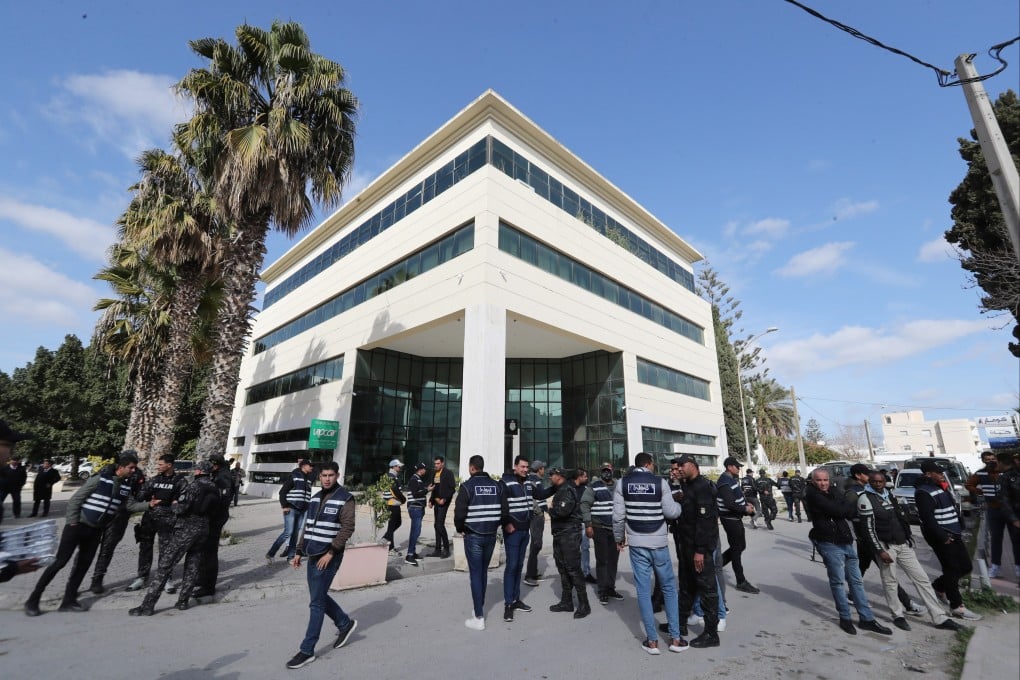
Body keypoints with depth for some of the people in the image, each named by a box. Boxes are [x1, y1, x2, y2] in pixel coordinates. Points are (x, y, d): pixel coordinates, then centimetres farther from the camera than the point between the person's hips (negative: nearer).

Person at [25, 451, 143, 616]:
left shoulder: (125, 486, 1)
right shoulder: (99, 479, -18)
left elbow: (132, 505, 4)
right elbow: (74, 500, -14)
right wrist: (72, 524, -15)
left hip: (96, 531, 6)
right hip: (78, 526, -6)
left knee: (83, 565, 8)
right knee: (60, 562, -3)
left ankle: (68, 601, 18)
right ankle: (33, 600, 12)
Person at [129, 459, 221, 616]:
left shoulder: (195, 485, -16)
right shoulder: (215, 488, 6)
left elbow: (181, 509, -19)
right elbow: (214, 510, 9)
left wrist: (173, 505, 1)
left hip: (186, 529, -7)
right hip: (203, 530, 7)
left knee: (165, 565, 1)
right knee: (193, 566, 14)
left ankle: (148, 605, 5)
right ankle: (183, 601, 19)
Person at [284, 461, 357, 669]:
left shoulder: (345, 498, -13)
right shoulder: (315, 497, 10)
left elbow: (347, 528, -17)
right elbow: (307, 527, 16)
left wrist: (331, 552, -21)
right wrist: (299, 552, 13)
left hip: (328, 557, -7)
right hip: (313, 555, 8)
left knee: (316, 603, 0)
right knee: (319, 597, 17)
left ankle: (307, 651, 14)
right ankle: (345, 623, 36)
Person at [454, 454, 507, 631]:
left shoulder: (467, 486, -11)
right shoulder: (496, 485, 2)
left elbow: (459, 512, -14)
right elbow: (505, 511, 1)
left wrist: (460, 528, 4)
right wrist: (504, 524, 19)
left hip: (473, 536, -5)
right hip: (491, 535, 5)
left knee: (475, 574, 3)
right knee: (483, 571, 20)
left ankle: (479, 618, 6)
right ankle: (479, 607, 33)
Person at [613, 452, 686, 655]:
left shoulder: (623, 482, -3)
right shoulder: (660, 482, -7)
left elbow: (618, 515, -6)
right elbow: (671, 512, -9)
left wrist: (619, 538, 8)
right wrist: (679, 505, 12)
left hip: (636, 543, 1)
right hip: (659, 543, -1)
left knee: (643, 589, 8)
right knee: (669, 587, 15)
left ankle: (652, 640, 14)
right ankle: (675, 638, 21)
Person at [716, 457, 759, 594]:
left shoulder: (732, 479, 10)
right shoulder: (725, 483, -22)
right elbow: (730, 504, -28)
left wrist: (746, 503, 2)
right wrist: (745, 509, -15)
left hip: (736, 518, 10)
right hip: (730, 519, -10)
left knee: (740, 546, 16)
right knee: (737, 549, 1)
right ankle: (741, 582, 13)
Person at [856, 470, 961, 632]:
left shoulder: (889, 494, 8)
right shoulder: (865, 499, -16)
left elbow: (901, 517, 19)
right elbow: (868, 529, -17)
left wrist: (908, 538, 14)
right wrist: (880, 551, -17)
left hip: (903, 544, 7)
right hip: (885, 546, -7)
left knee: (922, 578, 8)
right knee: (890, 581, 4)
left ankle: (940, 618, 17)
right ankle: (898, 615, 20)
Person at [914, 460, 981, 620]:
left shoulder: (940, 488, 13)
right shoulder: (923, 492, -17)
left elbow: (952, 510, 20)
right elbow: (927, 518, -22)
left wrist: (958, 531, 13)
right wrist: (942, 536, -20)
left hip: (954, 534, 10)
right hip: (941, 537, -9)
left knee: (965, 567, 14)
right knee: (952, 570, -2)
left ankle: (937, 586, 29)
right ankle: (957, 606, 9)